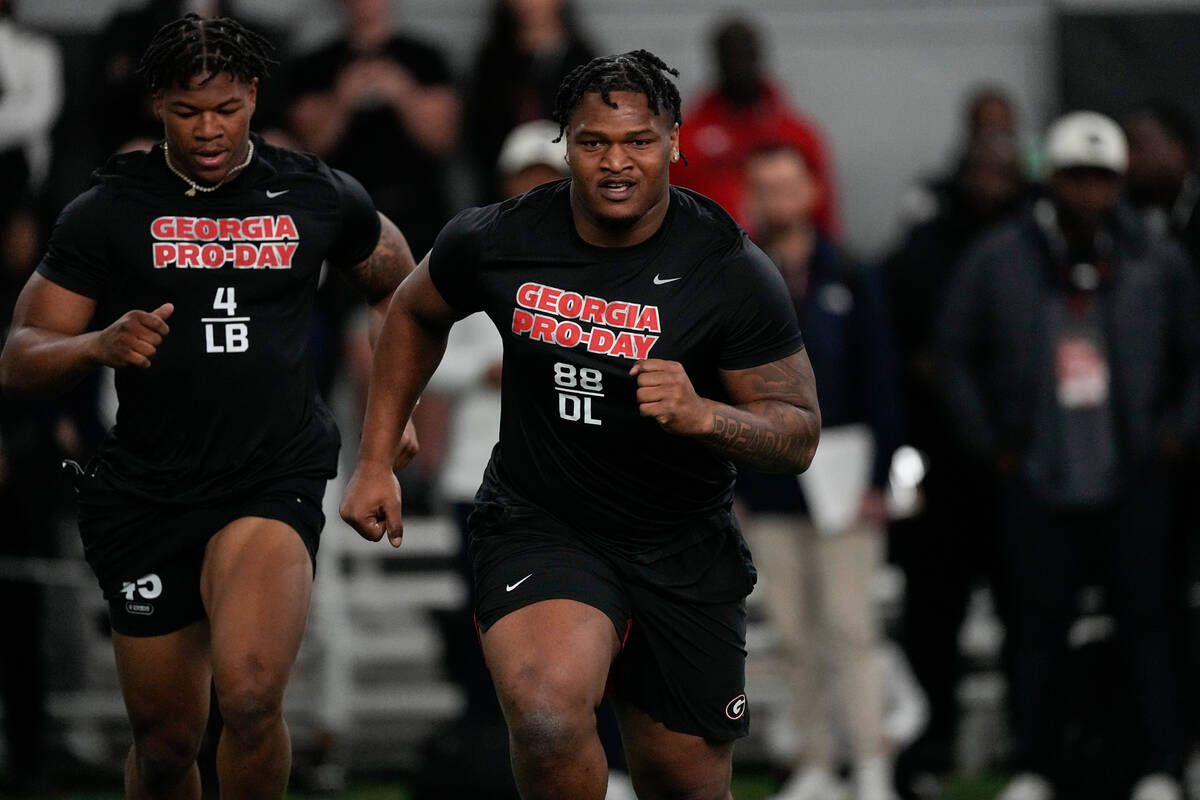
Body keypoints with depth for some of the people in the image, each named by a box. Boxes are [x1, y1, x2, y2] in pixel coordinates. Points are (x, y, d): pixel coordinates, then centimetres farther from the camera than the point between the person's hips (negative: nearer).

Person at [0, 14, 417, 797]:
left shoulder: (319, 197, 4)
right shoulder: (108, 211, 0)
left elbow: (400, 286, 25)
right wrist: (100, 344, -22)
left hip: (276, 480, -1)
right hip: (147, 491, 1)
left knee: (251, 694, -25)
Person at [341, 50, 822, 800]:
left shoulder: (732, 272, -13)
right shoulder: (497, 242, -9)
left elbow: (799, 435, -8)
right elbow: (416, 312, 14)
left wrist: (703, 415, -29)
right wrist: (376, 462, 12)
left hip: (684, 552, 1)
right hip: (537, 526, -1)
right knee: (550, 718, -32)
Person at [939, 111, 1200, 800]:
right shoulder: (999, 263, 3)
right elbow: (957, 354, 13)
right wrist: (989, 440, 8)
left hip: (1133, 483, 0)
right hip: (1037, 479, 0)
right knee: (1039, 624, 1)